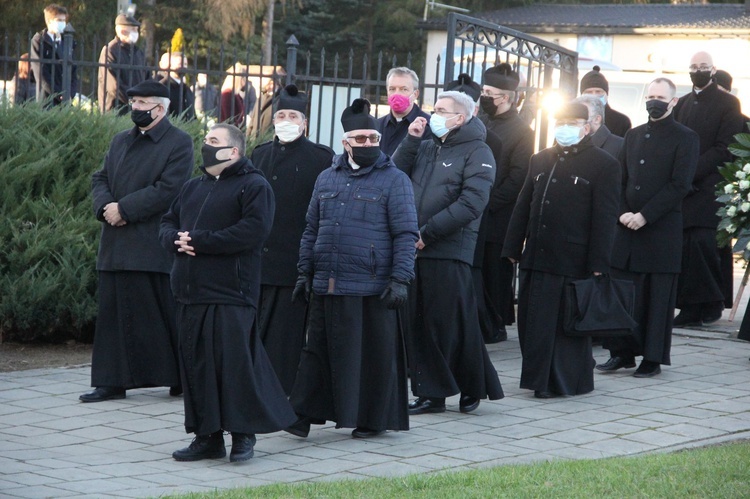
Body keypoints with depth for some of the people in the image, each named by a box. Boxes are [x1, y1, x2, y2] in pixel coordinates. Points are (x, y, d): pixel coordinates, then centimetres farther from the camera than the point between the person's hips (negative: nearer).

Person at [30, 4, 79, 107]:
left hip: (66, 99, 4)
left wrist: (71, 93, -3)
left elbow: (74, 70, 13)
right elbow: (41, 73, -8)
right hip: (47, 99, -4)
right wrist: (58, 94, -12)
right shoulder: (38, 42, -1)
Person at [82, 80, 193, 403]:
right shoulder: (121, 141, 18)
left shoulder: (179, 143, -4)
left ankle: (181, 379, 11)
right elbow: (100, 179, 15)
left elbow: (168, 189, -14)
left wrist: (123, 209, -16)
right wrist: (105, 206, -7)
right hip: (116, 246, 6)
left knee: (161, 313, -1)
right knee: (114, 313, 6)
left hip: (154, 246, -6)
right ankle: (112, 382, 10)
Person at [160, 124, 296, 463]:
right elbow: (168, 223, 24)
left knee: (233, 361, -9)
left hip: (230, 293, -8)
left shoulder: (253, 186, -4)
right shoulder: (193, 188, 22)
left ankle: (243, 434, 2)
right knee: (195, 364, 7)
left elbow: (254, 230, -17)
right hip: (190, 293, 8)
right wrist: (176, 240, -2)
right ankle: (207, 437, 13)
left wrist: (199, 241, -17)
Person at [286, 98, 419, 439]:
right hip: (327, 284, 4)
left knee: (373, 353, 2)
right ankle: (306, 414, 11)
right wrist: (304, 273, 13)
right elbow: (312, 231, 18)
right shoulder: (327, 179, 13)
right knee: (319, 348, 6)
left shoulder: (394, 181, -1)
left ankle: (374, 419, 13)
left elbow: (406, 235, -5)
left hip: (371, 287, -4)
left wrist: (400, 280, -12)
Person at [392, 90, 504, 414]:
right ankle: (431, 394, 13)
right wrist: (411, 140, 3)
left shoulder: (476, 153, -3)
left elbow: (471, 204, -14)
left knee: (454, 324, -3)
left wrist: (427, 232, -16)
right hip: (415, 250, 6)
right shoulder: (426, 148, 18)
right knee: (419, 324, 6)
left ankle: (474, 387, 14)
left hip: (449, 252, -6)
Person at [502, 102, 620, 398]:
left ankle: (565, 381, 10)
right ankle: (540, 376, 18)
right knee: (532, 322, 7)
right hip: (535, 259, 6)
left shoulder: (603, 165, -2)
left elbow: (605, 218, -6)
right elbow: (523, 207, 20)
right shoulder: (540, 161, 17)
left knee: (567, 324, 0)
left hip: (573, 261, -6)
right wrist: (513, 249, 14)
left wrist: (598, 265, -11)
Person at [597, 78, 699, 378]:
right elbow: (621, 179, 15)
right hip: (628, 228, 5)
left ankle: (653, 358, 5)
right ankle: (622, 352, 13)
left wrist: (644, 215, -15)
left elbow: (680, 185, -10)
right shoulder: (633, 136, 16)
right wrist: (623, 212, -4)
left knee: (658, 294, -1)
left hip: (662, 229, -5)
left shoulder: (685, 138, -2)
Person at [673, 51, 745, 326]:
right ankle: (691, 308, 1)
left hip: (709, 187, -5)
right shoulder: (682, 104, 19)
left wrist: (691, 171, -13)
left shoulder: (727, 103, 2)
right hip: (683, 187, 5)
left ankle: (712, 302, -3)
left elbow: (725, 148, -6)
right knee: (685, 246, -2)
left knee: (702, 243, -15)